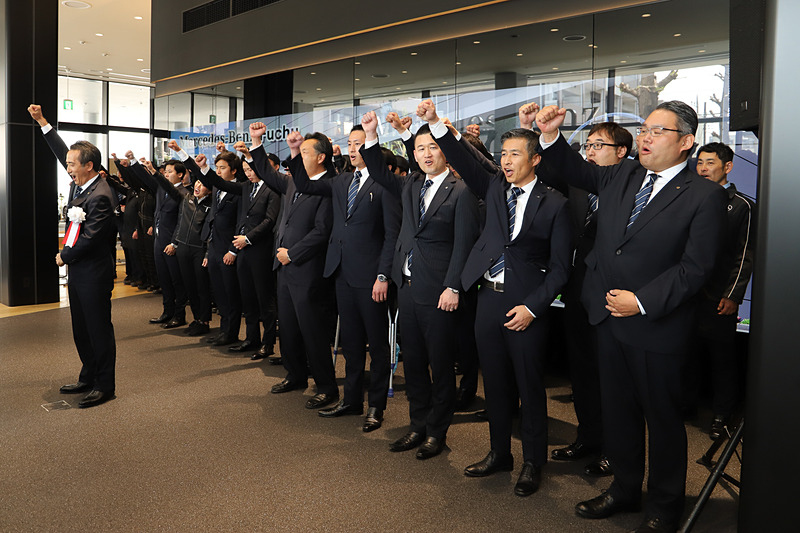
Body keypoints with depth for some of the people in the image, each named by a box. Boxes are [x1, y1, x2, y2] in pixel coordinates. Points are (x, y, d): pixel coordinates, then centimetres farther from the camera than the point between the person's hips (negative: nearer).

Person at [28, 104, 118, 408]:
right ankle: (88, 379, 30)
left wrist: (63, 257, -8)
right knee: (81, 330, 17)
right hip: (76, 270, 10)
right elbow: (62, 153, 22)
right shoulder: (79, 184, 7)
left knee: (99, 329, 0)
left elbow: (89, 239, -23)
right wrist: (42, 122, 22)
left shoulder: (100, 196, -20)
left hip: (94, 274, -10)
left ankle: (105, 385, 11)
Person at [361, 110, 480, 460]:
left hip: (438, 292, -6)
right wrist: (371, 136, 9)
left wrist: (452, 288, -16)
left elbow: (464, 244, -11)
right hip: (408, 287, 7)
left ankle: (437, 431, 20)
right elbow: (380, 174, 22)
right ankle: (418, 426, 28)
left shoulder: (461, 192, -7)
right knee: (413, 362, 14)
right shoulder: (410, 186, 12)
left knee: (441, 365, 6)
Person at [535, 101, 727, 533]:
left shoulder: (704, 196, -10)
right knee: (617, 409, 17)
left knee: (662, 416, 10)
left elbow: (695, 267, -14)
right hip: (609, 318, 6)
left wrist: (642, 301, -18)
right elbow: (578, 172, 20)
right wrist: (551, 136, 3)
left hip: (656, 327, -5)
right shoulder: (623, 176, 6)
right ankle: (624, 489, 36)